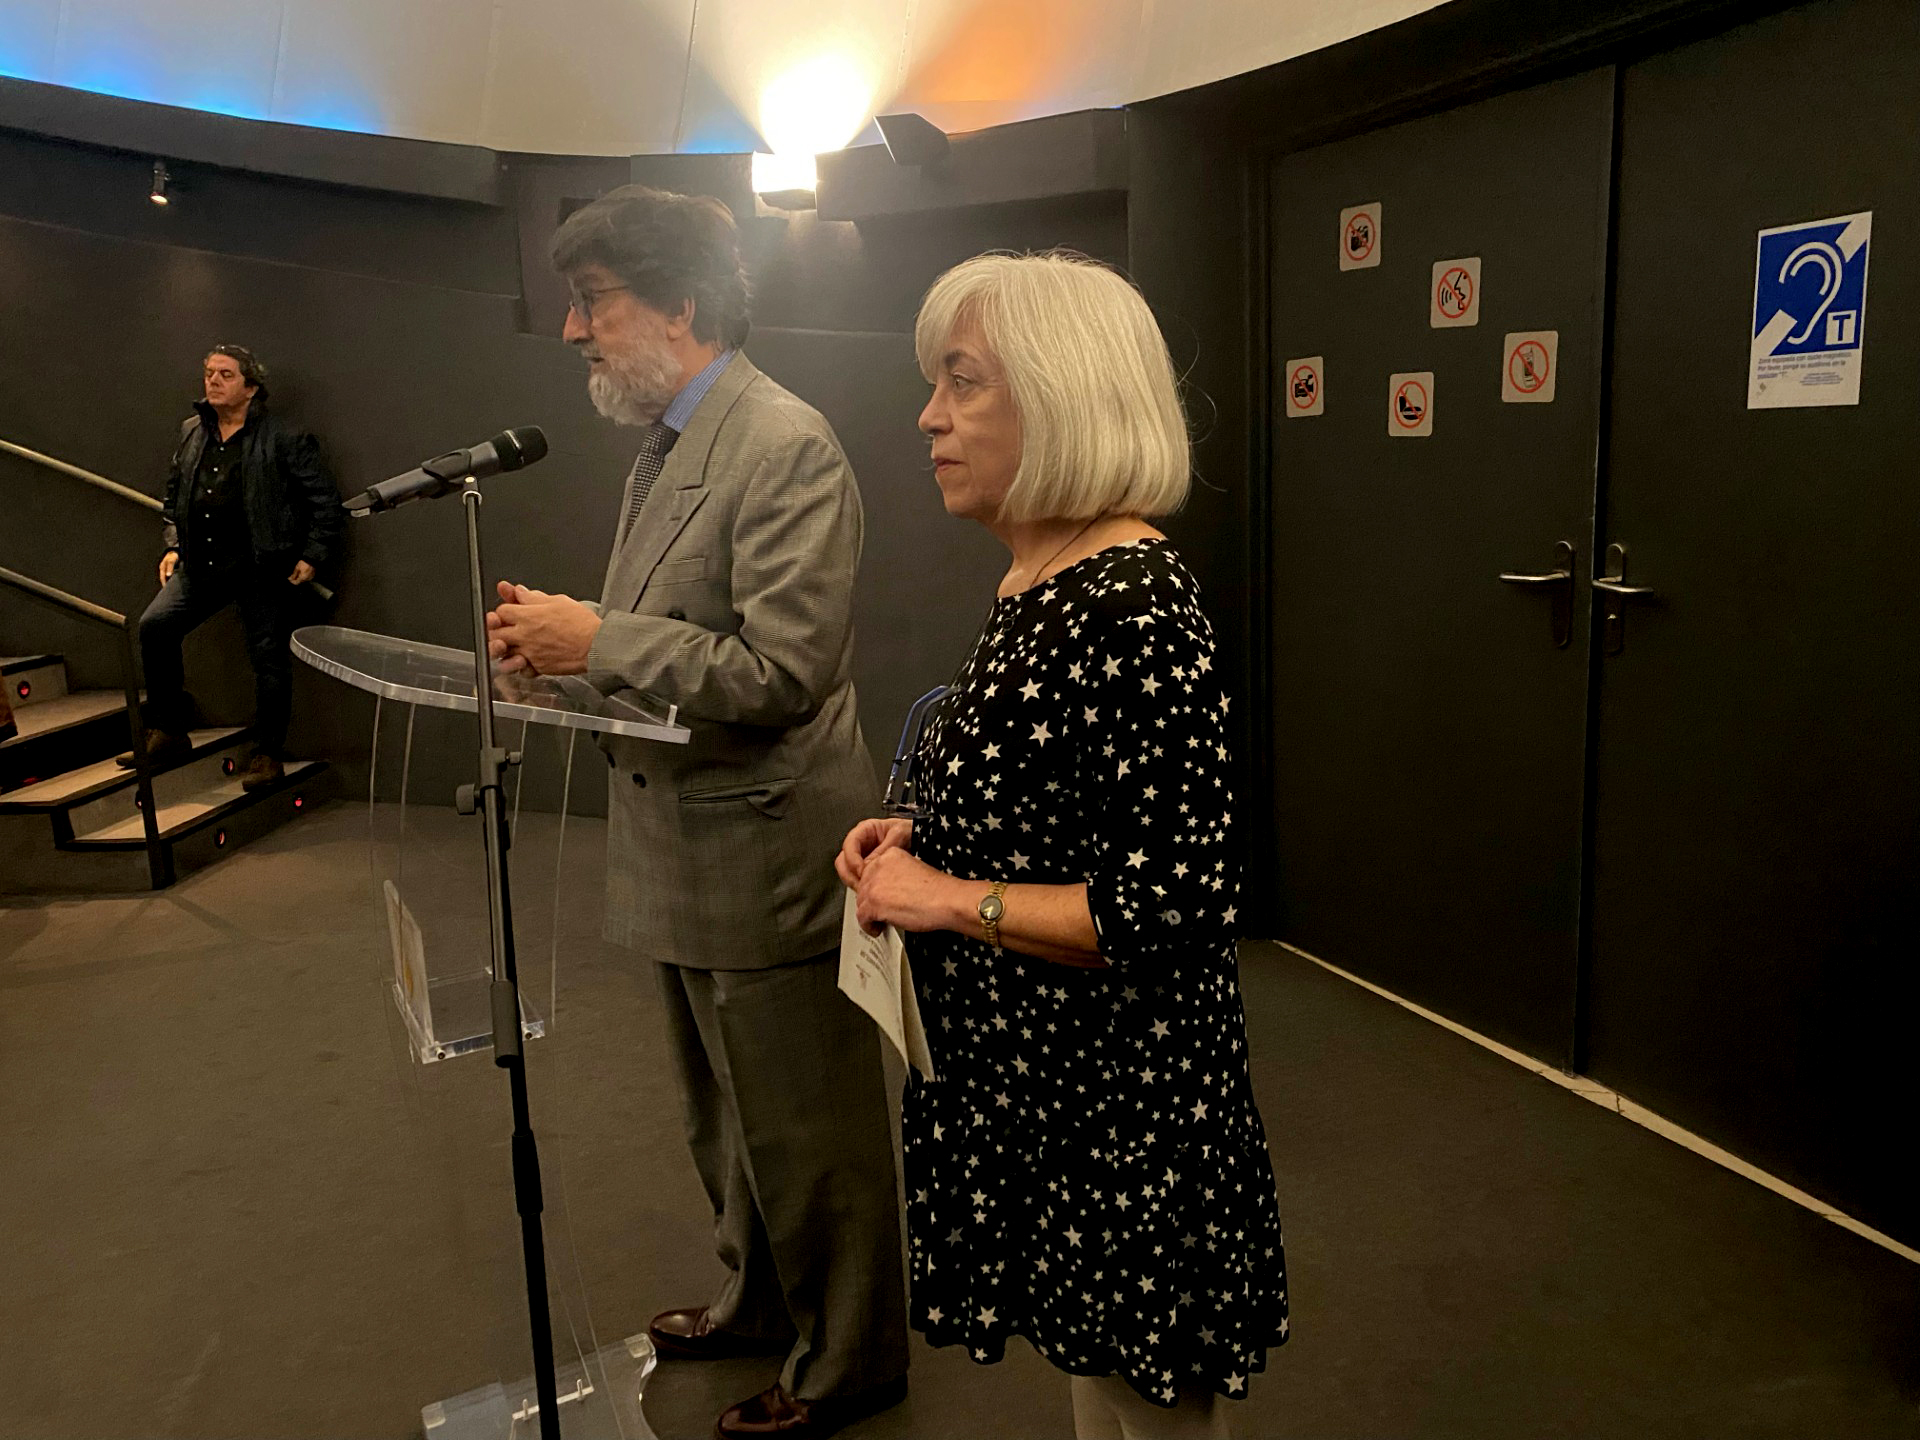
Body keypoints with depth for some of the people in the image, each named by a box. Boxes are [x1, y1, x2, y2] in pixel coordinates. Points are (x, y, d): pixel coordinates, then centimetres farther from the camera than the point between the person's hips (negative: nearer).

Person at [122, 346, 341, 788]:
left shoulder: (285, 440, -6)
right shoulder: (192, 433, 12)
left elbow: (327, 503, -4)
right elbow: (174, 494, 24)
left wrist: (312, 557, -8)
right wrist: (174, 546, 14)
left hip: (263, 569, -5)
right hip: (201, 565, 5)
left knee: (269, 657, -4)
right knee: (155, 626, -8)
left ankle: (268, 755, 9)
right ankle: (168, 734, 7)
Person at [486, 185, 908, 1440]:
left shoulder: (785, 447, -20)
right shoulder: (669, 447, 11)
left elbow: (781, 673, -26)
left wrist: (599, 640, -21)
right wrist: (567, 639, 0)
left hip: (764, 853, -10)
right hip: (690, 851, 10)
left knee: (809, 1134, 10)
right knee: (728, 1120, 26)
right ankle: (759, 1300, 49)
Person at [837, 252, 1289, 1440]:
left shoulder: (1135, 609, -24)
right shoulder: (1035, 584, 5)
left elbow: (1178, 910, -27)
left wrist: (948, 897, -20)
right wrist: (921, 840, 2)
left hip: (1120, 1106, -9)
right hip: (1035, 1077, 9)